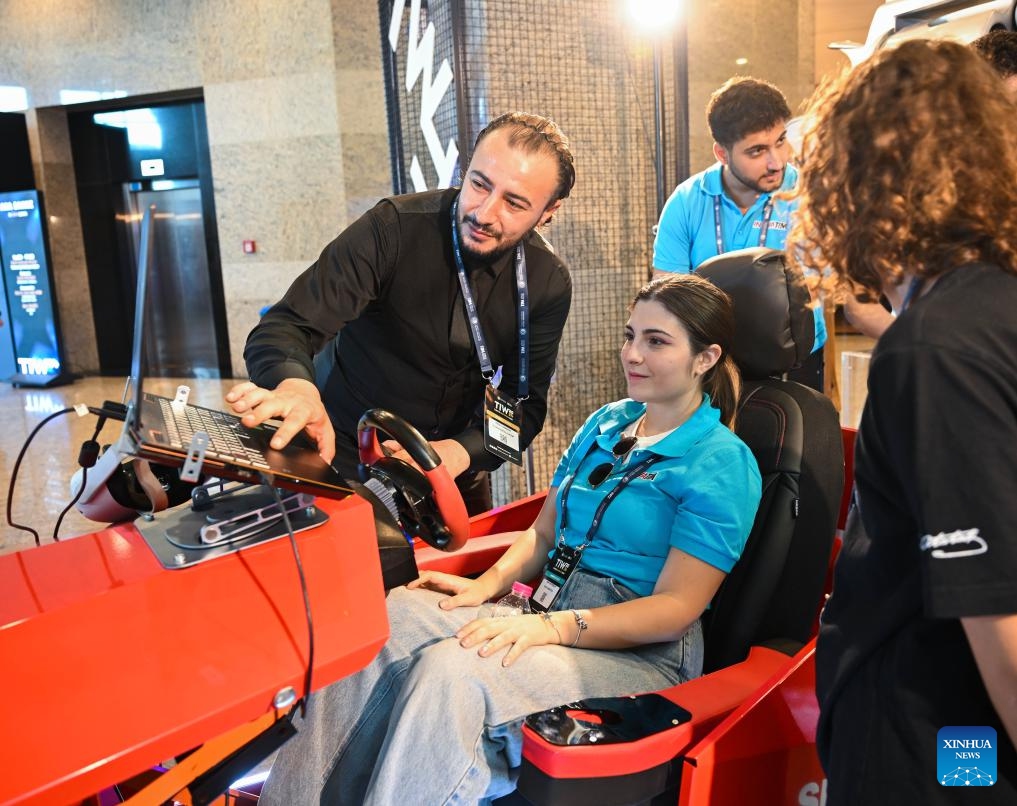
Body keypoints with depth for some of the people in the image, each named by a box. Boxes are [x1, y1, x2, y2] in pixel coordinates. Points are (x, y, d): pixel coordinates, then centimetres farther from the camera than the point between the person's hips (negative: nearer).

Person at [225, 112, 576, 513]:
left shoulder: (548, 284, -12)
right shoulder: (395, 227, -23)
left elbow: (525, 404, -10)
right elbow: (287, 327, -28)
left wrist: (459, 452, -30)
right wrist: (294, 385, -51)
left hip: (451, 467, 3)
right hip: (344, 454, -3)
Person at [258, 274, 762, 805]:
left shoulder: (722, 465, -9)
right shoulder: (606, 424, 14)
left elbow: (676, 607, -14)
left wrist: (551, 627, -24)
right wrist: (491, 583, -2)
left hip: (641, 653, -6)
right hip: (547, 616, 7)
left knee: (451, 669, -33)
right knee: (381, 616, -18)